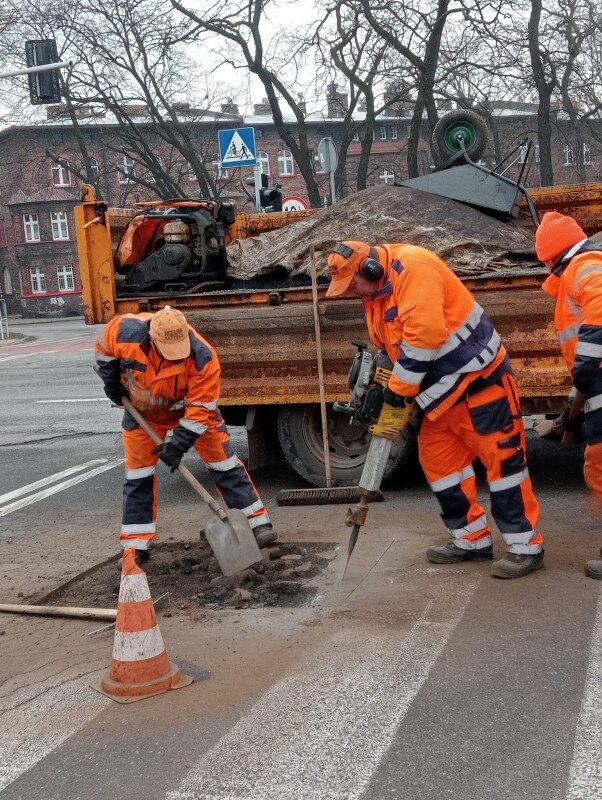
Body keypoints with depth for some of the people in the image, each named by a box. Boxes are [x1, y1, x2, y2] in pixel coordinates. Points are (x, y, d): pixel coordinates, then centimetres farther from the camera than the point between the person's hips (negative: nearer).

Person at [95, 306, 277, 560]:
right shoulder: (126, 331, -32)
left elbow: (201, 408, -29)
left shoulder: (203, 357, -37)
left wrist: (180, 442, -33)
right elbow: (104, 348, -7)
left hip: (192, 406, -2)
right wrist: (112, 383, -4)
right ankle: (136, 545, 9)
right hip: (142, 410, 2)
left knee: (224, 463, -3)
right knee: (137, 475, 1)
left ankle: (258, 522, 6)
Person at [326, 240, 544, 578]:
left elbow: (425, 332, -27)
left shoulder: (411, 267, -19)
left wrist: (399, 388, -19)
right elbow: (392, 346, 20)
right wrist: (382, 386, 4)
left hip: (478, 378, -10)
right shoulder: (376, 294, 12)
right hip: (442, 390, 10)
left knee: (502, 458, -4)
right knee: (439, 459, 10)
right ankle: (472, 540, 19)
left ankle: (526, 546, 3)